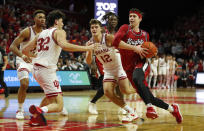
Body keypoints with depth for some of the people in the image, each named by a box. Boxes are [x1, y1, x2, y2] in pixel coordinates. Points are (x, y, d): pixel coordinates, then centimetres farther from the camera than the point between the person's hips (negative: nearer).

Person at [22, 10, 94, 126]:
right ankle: (39, 110, -38)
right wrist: (86, 48, -20)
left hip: (37, 69, 8)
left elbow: (25, 50, 23)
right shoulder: (59, 32, 0)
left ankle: (35, 118, 24)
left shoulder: (41, 34, 21)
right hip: (47, 70, -8)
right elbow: (63, 45, -23)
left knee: (51, 96, 33)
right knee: (59, 106, -10)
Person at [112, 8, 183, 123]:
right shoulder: (125, 28, 3)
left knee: (136, 78, -39)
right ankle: (172, 109, 20)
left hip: (141, 64, 0)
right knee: (149, 98, 0)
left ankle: (149, 107, -40)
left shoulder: (145, 35, 13)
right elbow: (115, 42, -16)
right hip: (129, 68, 1)